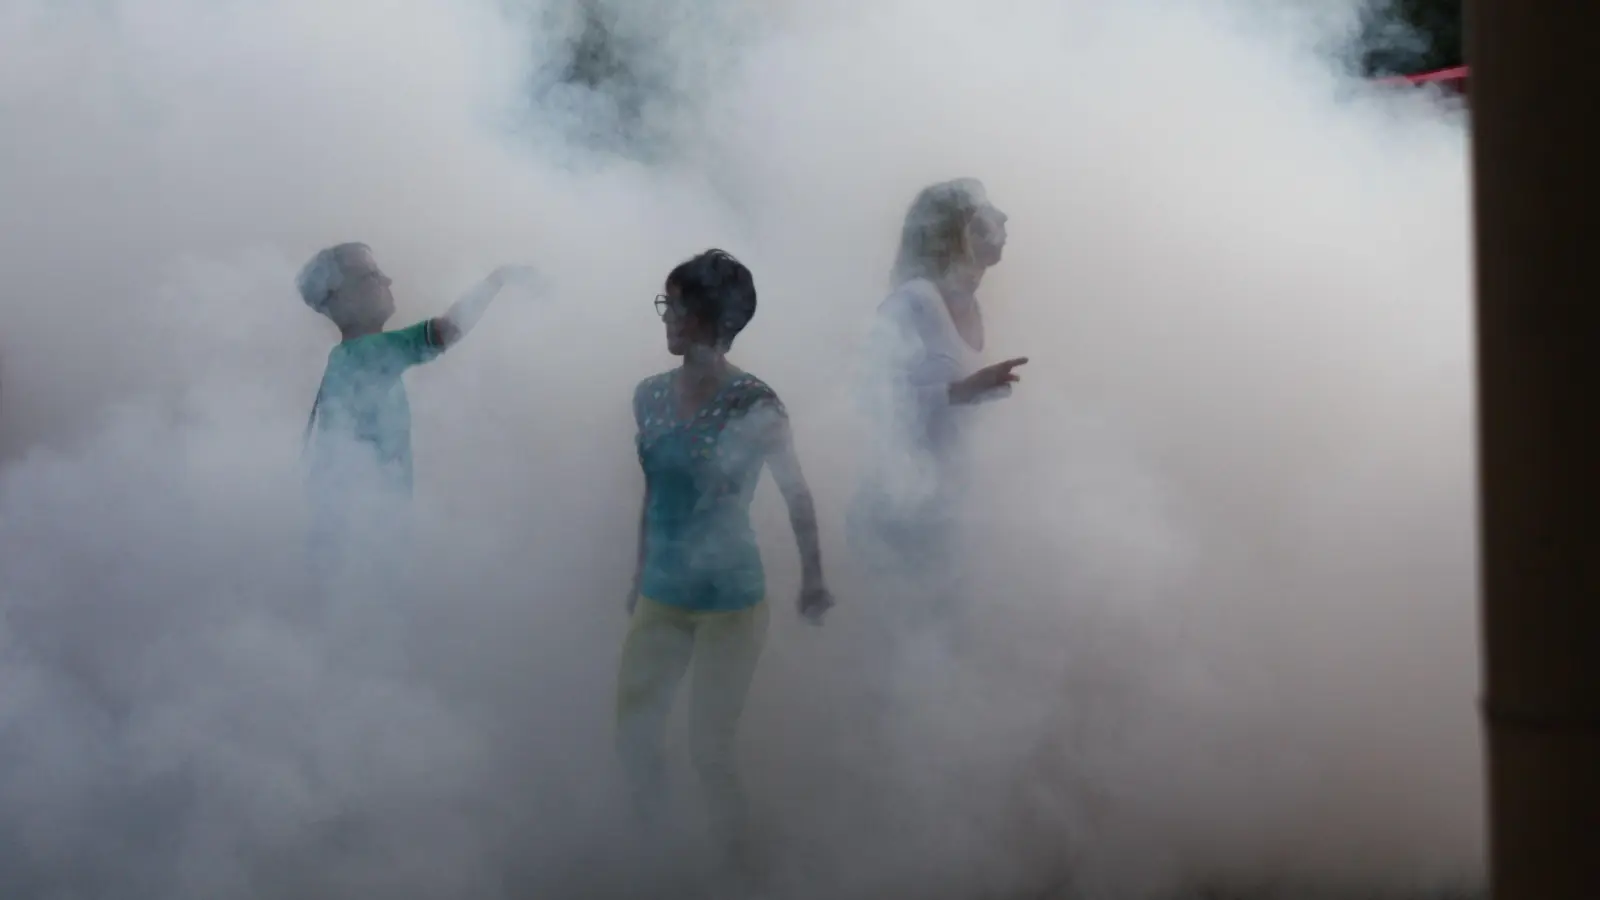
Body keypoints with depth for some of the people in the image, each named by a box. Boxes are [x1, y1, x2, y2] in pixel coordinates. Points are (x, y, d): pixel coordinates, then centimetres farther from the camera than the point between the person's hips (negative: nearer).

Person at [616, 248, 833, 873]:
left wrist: (812, 580, -16)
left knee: (709, 751, -1)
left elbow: (796, 494, -8)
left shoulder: (752, 405, -15)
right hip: (661, 596, 6)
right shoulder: (650, 396, 2)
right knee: (632, 740, 8)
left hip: (729, 601, -6)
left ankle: (739, 878, 16)